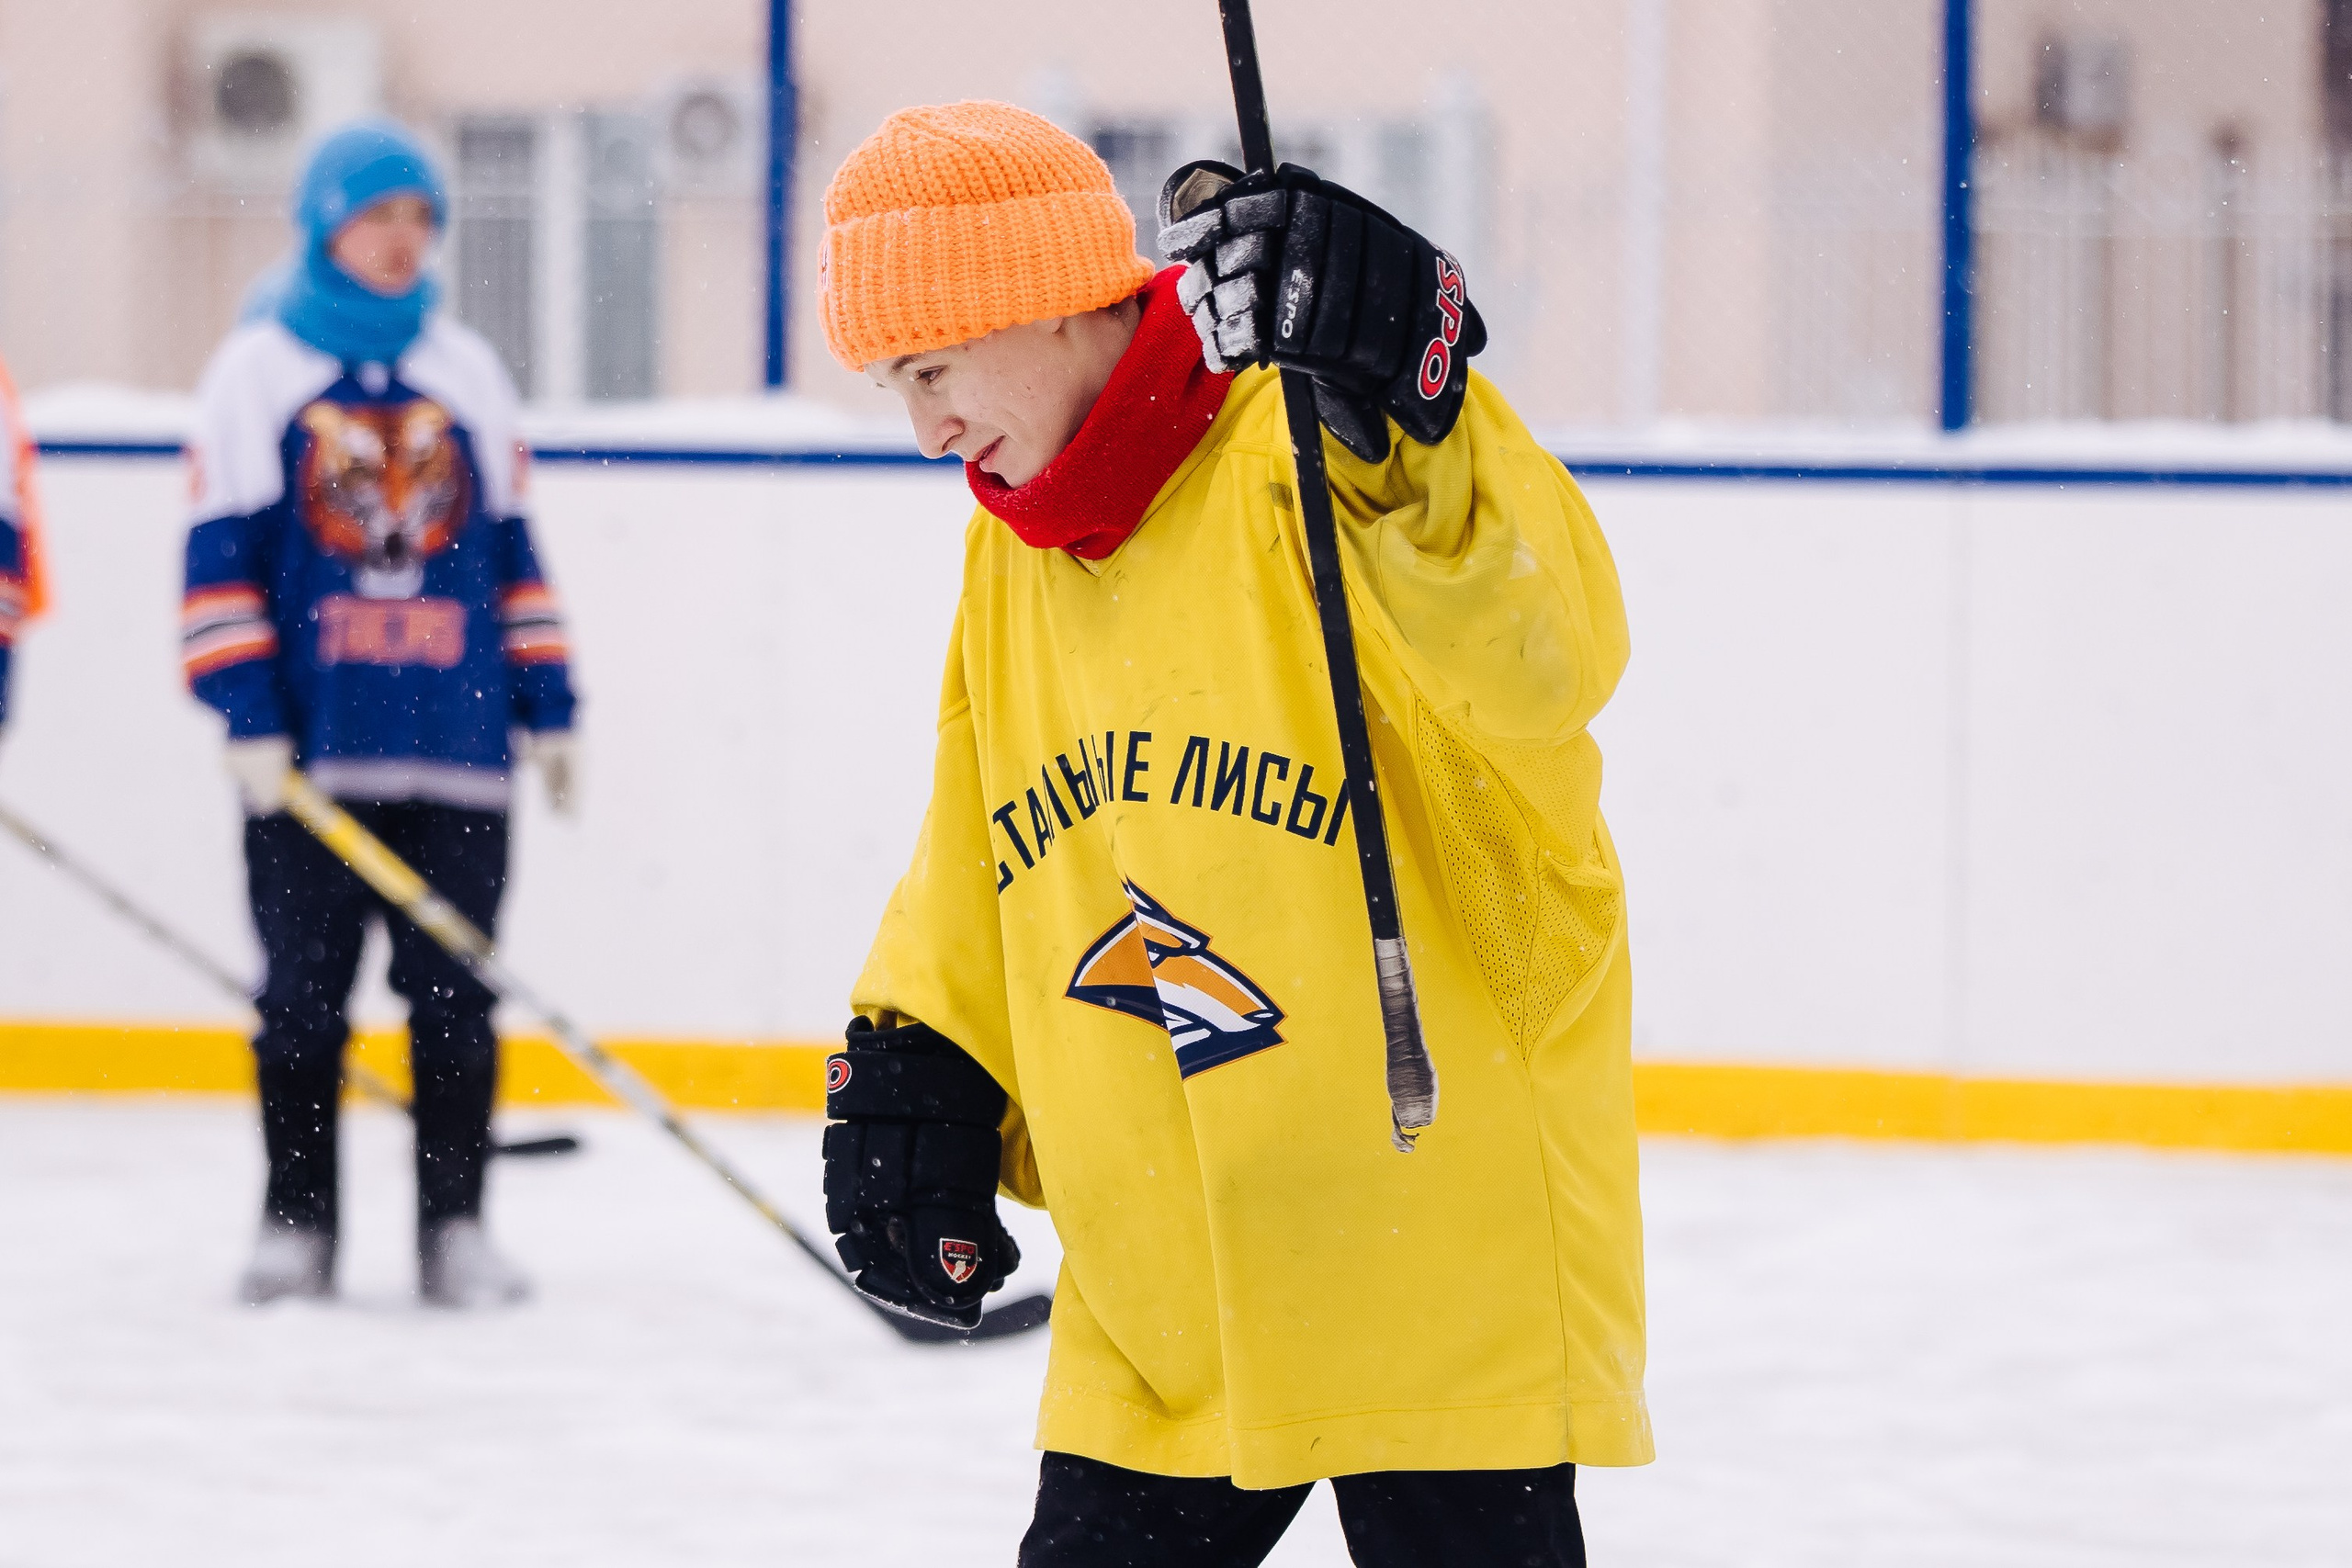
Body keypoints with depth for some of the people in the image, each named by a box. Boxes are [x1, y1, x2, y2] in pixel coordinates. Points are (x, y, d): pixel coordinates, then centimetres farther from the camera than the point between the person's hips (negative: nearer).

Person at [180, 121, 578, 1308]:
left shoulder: (466, 373, 13)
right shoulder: (257, 372, 3)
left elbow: (509, 548, 17)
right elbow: (221, 553, -1)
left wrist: (547, 705, 12)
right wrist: (248, 717, -9)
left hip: (456, 741, 2)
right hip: (306, 745, -2)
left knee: (455, 996, 1)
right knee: (303, 995, 2)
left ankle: (454, 1225, 5)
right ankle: (295, 1224, 9)